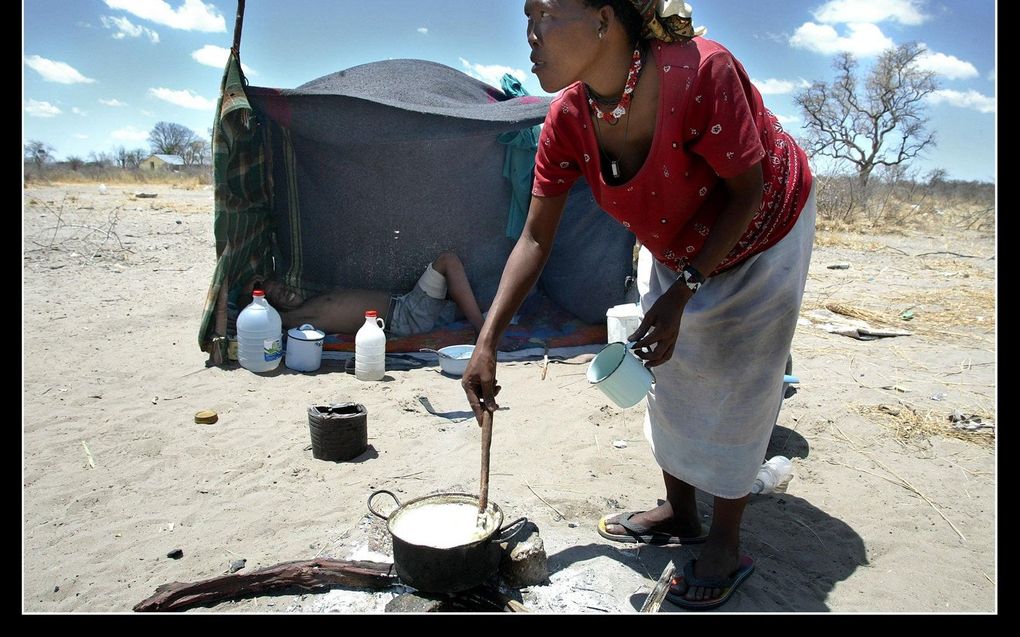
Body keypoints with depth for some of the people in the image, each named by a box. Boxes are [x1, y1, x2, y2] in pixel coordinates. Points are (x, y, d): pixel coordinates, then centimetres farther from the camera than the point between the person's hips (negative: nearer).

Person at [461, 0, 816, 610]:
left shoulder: (700, 71, -37)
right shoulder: (568, 119, -21)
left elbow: (748, 192, -25)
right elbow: (536, 239, -16)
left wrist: (683, 291, -30)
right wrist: (487, 343, -20)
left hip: (762, 234, -5)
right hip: (675, 248, 5)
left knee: (735, 387, 0)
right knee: (670, 374, 11)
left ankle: (726, 545, 19)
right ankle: (680, 513, 31)